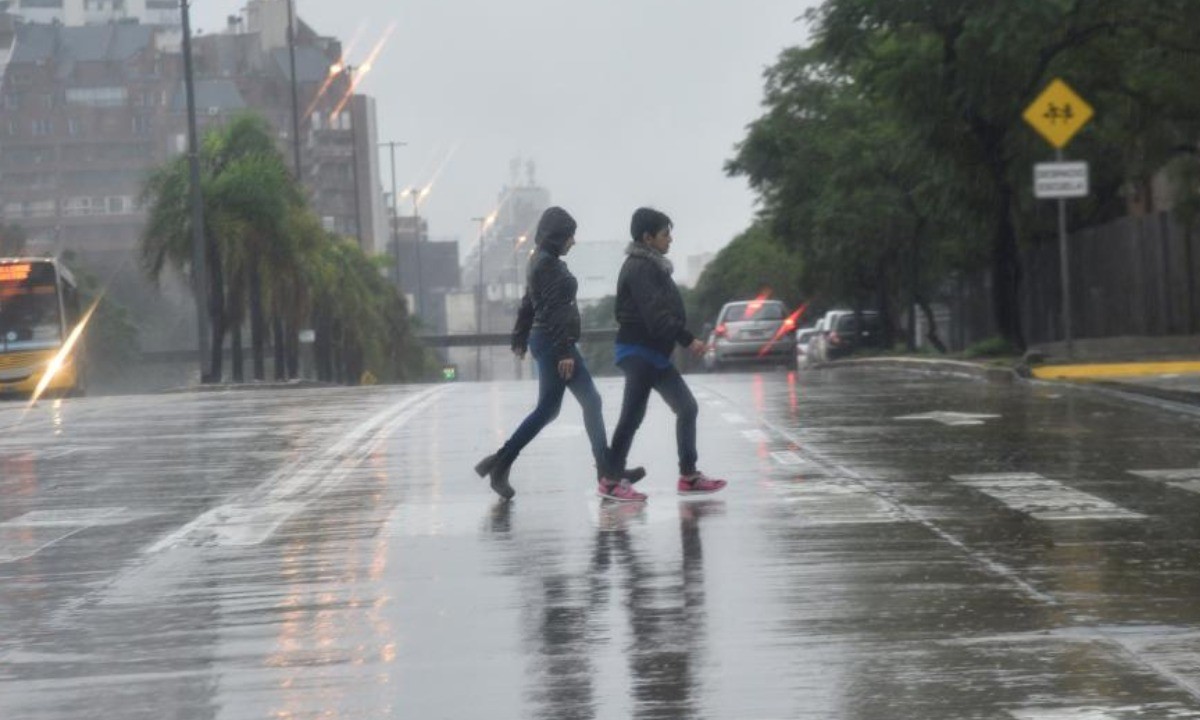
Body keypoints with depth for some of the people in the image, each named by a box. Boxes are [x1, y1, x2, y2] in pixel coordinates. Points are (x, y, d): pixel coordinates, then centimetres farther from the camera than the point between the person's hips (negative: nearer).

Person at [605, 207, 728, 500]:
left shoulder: (651, 266, 16)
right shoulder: (640, 268, -15)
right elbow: (655, 315, -23)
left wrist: (683, 338, 11)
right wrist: (687, 340, -21)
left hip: (655, 353, 10)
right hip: (640, 352, -10)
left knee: (687, 408, 8)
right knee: (632, 416, -6)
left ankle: (688, 475, 11)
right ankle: (612, 479, 0)